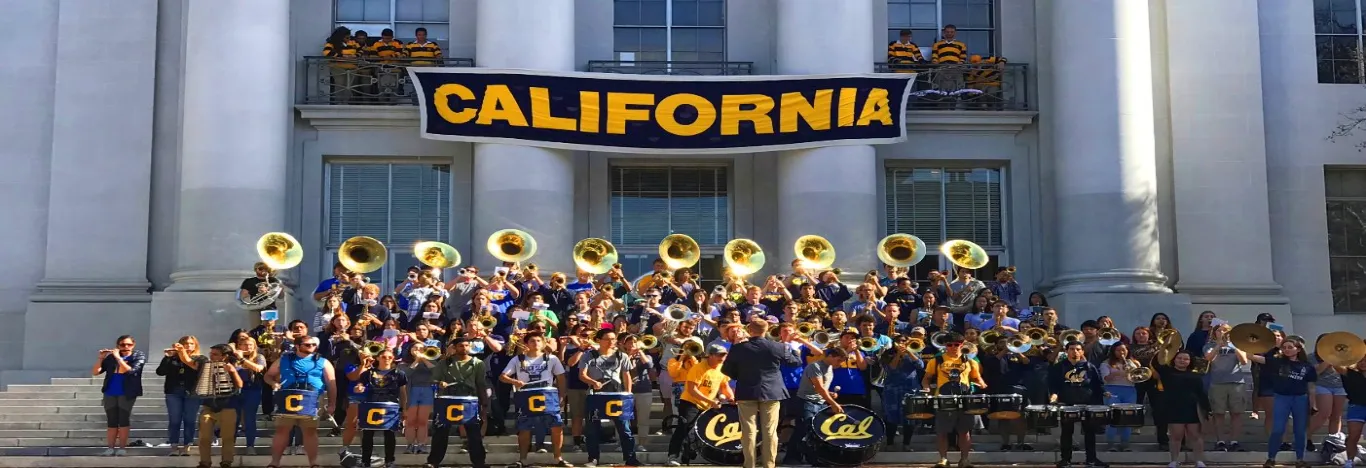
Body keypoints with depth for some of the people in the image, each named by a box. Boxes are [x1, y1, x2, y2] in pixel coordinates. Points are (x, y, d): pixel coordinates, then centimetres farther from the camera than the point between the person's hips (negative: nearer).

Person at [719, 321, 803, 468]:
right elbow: (797, 361, 9)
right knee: (770, 431, 5)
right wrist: (787, 345, 21)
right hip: (771, 392, 0)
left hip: (746, 393, 0)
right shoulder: (778, 347, -6)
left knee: (748, 431, 4)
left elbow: (726, 370, 3)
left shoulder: (738, 347, -6)